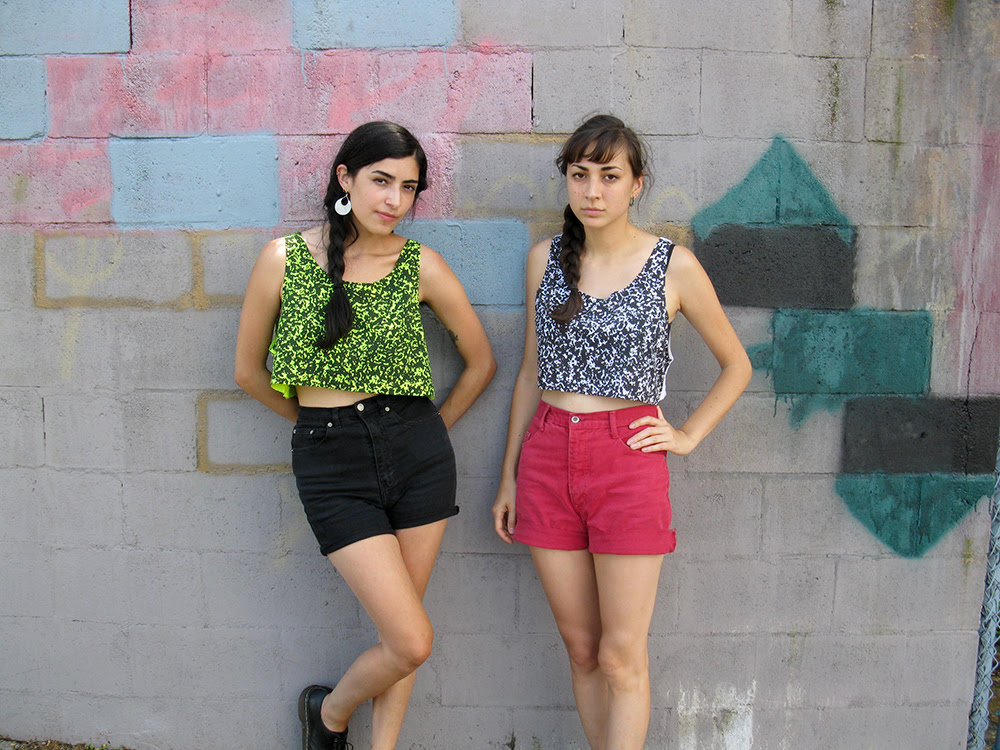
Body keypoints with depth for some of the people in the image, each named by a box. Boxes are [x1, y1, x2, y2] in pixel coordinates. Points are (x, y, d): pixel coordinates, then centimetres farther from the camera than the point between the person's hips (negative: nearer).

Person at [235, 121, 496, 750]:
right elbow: (249, 370, 7)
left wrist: (427, 433, 11)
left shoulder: (421, 265, -2)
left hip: (417, 453, 2)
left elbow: (482, 361, 10)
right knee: (413, 642, -5)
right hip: (331, 464, -2)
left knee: (399, 634, 11)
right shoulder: (285, 258, -5)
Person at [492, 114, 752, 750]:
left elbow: (736, 365, 9)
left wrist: (688, 436, -1)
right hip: (547, 456, 4)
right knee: (581, 647, 12)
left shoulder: (674, 266, -3)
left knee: (621, 656, 2)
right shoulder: (546, 259, 7)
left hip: (628, 457, -3)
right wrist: (509, 476, 12)